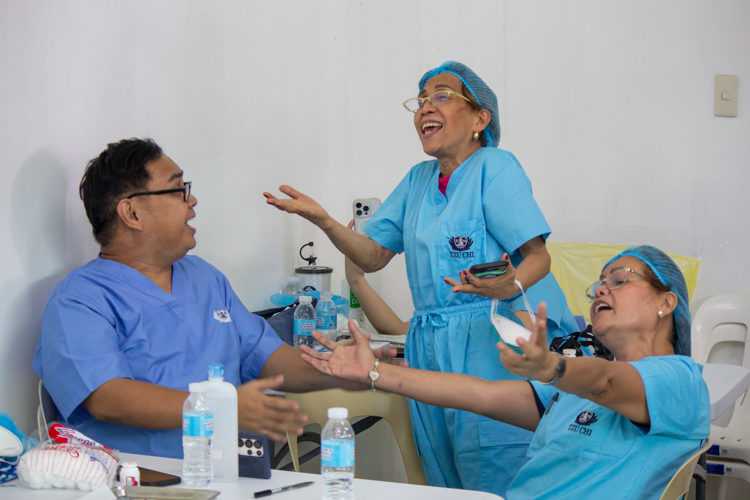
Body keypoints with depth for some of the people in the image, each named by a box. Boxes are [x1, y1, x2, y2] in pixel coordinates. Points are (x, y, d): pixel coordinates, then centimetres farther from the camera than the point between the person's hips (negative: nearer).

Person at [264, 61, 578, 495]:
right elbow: (373, 256, 13)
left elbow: (539, 256, -12)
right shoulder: (419, 179, 16)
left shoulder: (495, 167, -5)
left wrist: (510, 286, -34)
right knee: (445, 483, 11)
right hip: (430, 352, 7)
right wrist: (324, 221, -3)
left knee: (497, 484, -5)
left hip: (490, 347, -7)